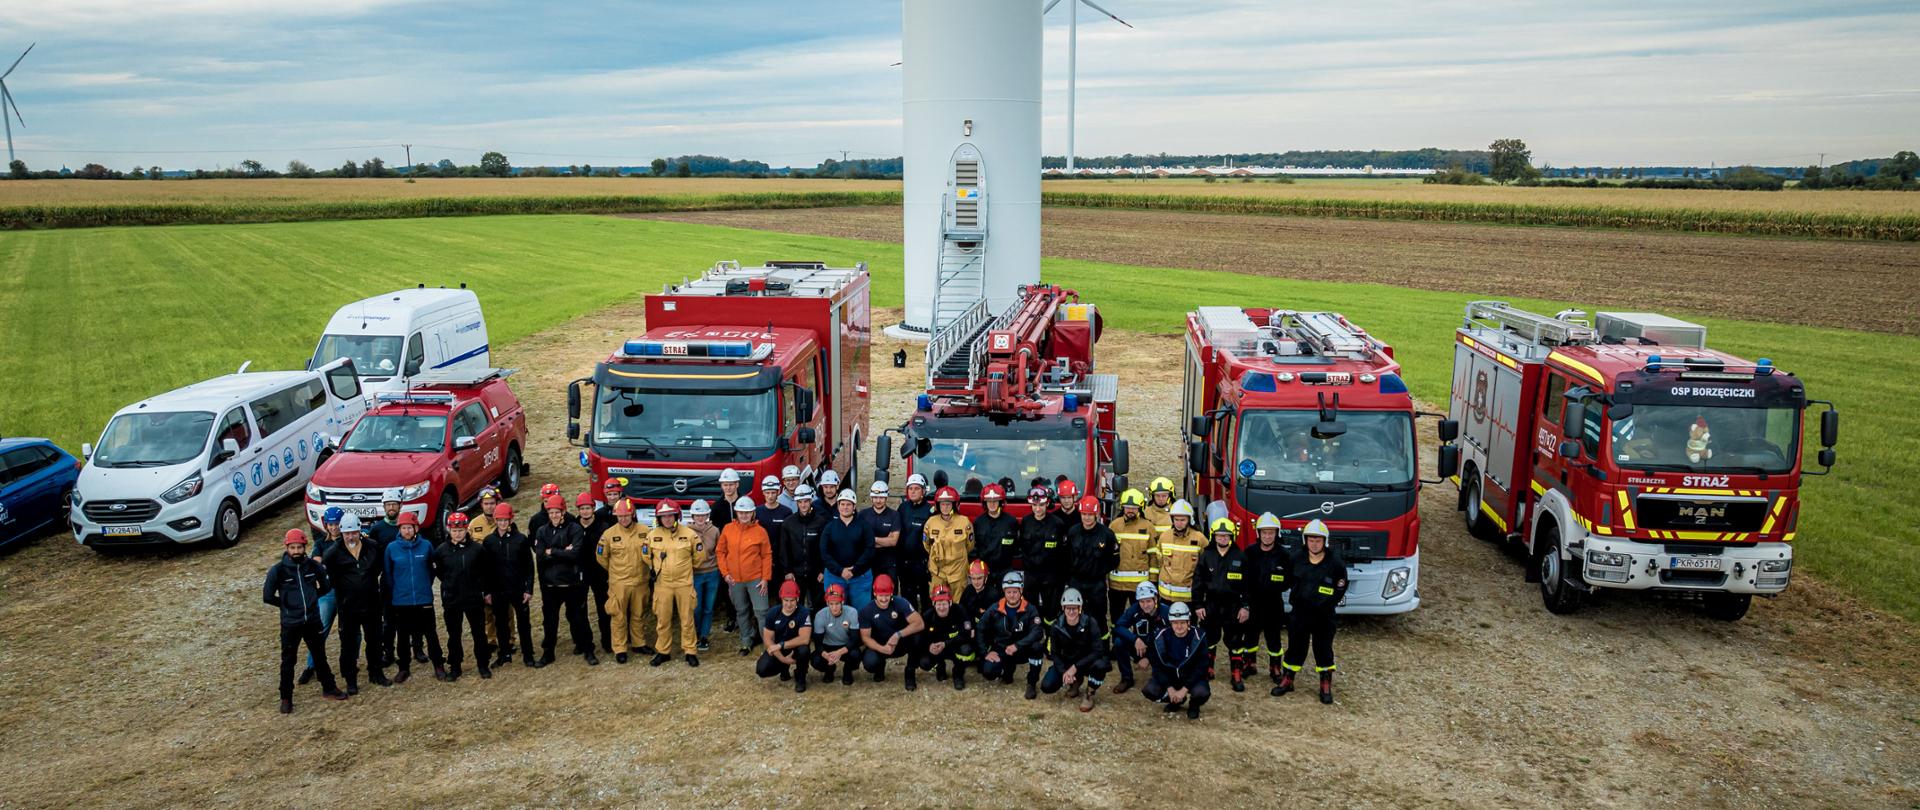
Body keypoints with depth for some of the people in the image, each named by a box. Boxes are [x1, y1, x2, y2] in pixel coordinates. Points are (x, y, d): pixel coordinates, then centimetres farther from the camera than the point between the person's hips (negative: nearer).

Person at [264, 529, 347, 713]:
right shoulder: (278, 570, -11)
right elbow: (267, 596, -4)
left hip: (313, 621, 3)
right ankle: (286, 699, 16)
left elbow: (326, 587, 13)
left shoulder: (313, 566, -3)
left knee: (320, 656, 15)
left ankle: (329, 689, 29)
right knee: (288, 661, 5)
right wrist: (286, 604, 2)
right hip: (290, 624, -3)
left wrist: (311, 598, 7)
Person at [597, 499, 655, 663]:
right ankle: (620, 650, 11)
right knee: (619, 617, 2)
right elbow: (601, 557, 6)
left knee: (638, 615, 15)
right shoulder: (609, 534, -5)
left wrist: (652, 567, -1)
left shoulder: (644, 531, -3)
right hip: (618, 583, -2)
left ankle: (638, 643, 30)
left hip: (640, 582, 2)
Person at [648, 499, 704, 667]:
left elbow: (698, 555, 8)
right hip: (662, 584, 1)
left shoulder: (689, 534, -5)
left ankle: (690, 651, 14)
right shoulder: (652, 535, -2)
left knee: (687, 619, 4)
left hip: (684, 583, -1)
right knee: (663, 620, 8)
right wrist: (656, 570, 14)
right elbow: (647, 556, 14)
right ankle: (663, 652, 20)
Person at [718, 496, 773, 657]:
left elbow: (767, 556, -3)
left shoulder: (760, 531, -6)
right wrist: (725, 573, -2)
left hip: (756, 579, -3)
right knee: (742, 612, 15)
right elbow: (721, 552, 6)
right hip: (735, 580, 3)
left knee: (761, 611, -4)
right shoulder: (728, 530, 0)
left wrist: (765, 578, -7)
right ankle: (746, 642, 29)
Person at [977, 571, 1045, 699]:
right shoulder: (995, 609, -5)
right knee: (988, 672, -25)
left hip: (1022, 651, -2)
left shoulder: (1030, 609, -12)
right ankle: (1009, 668, 13)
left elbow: (1037, 632, -25)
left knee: (1037, 645, -33)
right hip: (1001, 650, 2)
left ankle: (1032, 683, -13)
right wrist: (986, 652, -8)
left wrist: (1017, 645, -36)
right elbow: (981, 630, 2)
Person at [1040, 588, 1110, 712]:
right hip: (1067, 663, 3)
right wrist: (1063, 671, -22)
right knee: (1047, 686, -17)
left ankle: (1088, 694, -8)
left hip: (1087, 661, -3)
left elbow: (1098, 651, -24)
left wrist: (1075, 667, -29)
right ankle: (1076, 681, 14)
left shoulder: (1090, 623, -20)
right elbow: (1054, 653, -4)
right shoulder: (1056, 626, -12)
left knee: (1100, 665, -38)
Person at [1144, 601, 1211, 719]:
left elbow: (1201, 667, -15)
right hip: (1169, 676, 3)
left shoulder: (1198, 636, -16)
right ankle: (1175, 701, 10)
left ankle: (1194, 704, 5)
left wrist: (1184, 689, -20)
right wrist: (1169, 688, -16)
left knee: (1201, 693, -35)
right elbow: (1158, 666, -6)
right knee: (1148, 691, -23)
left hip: (1192, 677, -2)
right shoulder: (1161, 637, -11)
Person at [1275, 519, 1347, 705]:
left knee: (1324, 649, 7)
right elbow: (1291, 581, 14)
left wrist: (1327, 604, -3)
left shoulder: (1335, 562, -11)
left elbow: (1341, 588, -2)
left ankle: (1326, 687, 17)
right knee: (1295, 647, 10)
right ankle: (1287, 681, 21)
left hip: (1324, 615, -2)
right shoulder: (1297, 559, -2)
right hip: (1300, 612, 2)